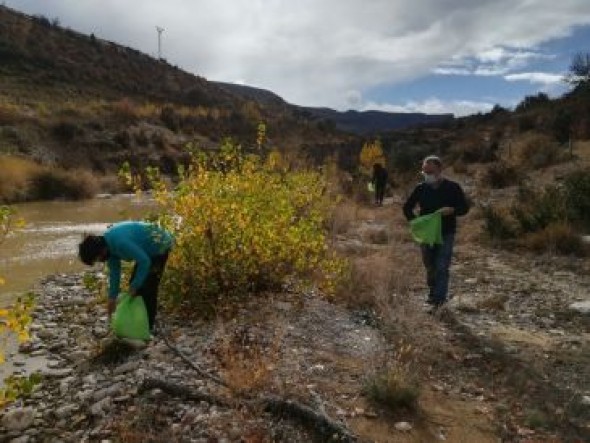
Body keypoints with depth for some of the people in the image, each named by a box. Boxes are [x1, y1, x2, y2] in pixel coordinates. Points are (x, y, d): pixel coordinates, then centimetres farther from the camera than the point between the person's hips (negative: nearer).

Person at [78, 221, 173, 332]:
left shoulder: (120, 242, -33)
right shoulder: (107, 243, -4)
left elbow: (144, 261, -30)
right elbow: (114, 271, 5)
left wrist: (134, 286, -19)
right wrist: (112, 297, 5)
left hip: (160, 245, -9)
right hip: (148, 250, 10)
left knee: (148, 288, -10)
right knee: (135, 284, 10)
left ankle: (148, 327, 3)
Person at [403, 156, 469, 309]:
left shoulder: (452, 187, -5)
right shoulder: (420, 188, 2)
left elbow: (465, 208, 0)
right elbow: (407, 207, 11)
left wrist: (452, 210, -21)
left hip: (446, 234, -3)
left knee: (442, 268, -8)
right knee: (430, 266, 14)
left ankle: (439, 300, -4)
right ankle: (433, 294, 33)